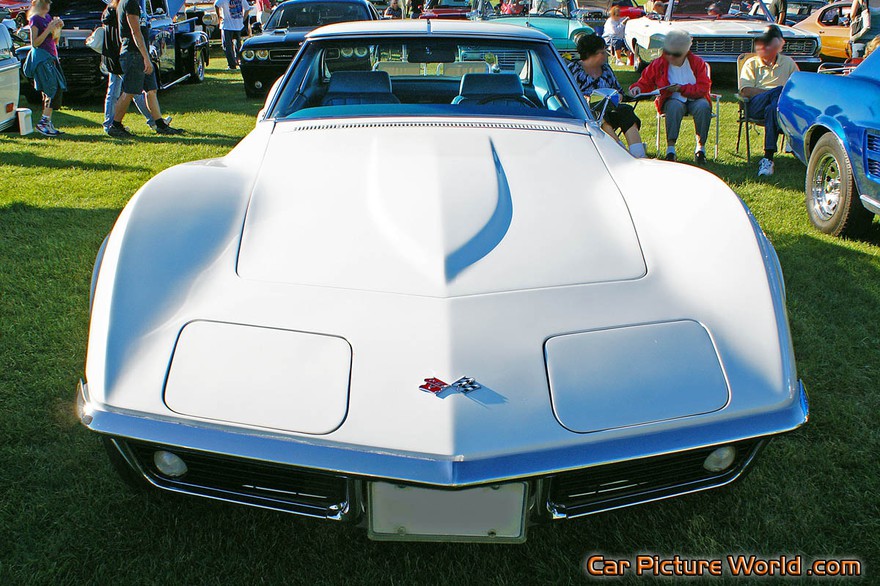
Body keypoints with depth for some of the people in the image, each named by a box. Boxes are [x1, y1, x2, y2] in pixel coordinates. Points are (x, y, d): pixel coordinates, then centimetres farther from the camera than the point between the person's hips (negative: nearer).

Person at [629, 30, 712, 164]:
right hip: (672, 100, -1)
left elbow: (704, 88, -7)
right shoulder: (658, 64, 2)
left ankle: (700, 146, -25)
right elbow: (645, 82, 11)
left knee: (703, 106, -35)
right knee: (675, 106, -39)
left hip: (695, 99, 1)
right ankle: (670, 147, -39)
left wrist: (681, 88, -19)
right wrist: (637, 88, -14)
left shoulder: (698, 63, 0)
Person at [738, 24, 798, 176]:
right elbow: (745, 91, 2)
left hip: (779, 105, 1)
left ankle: (768, 158, -46)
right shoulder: (751, 64, 21)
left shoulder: (788, 63, 25)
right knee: (779, 90, -35)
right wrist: (776, 93, -10)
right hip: (756, 105, -1)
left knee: (772, 109, -38)